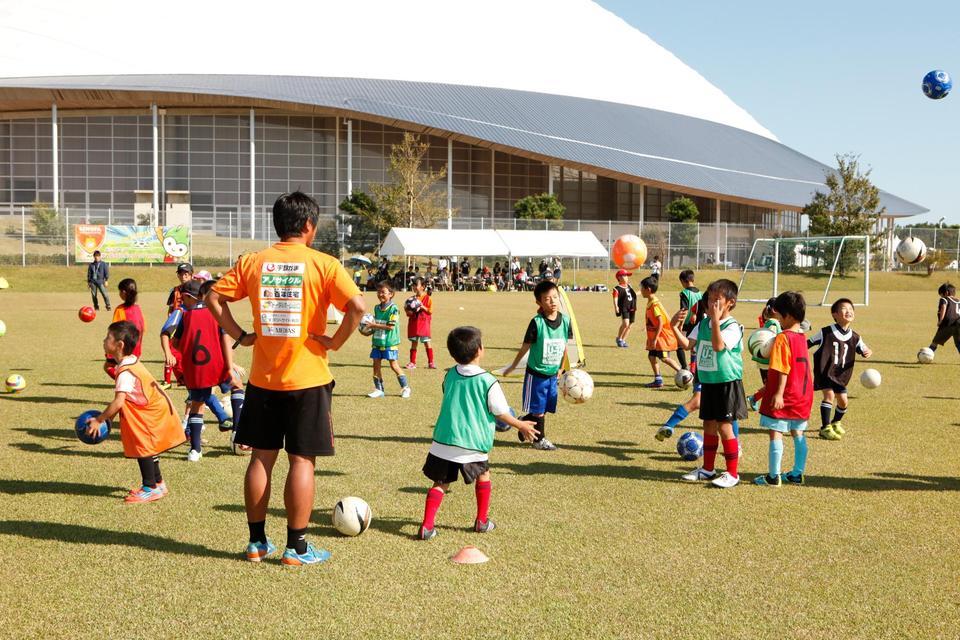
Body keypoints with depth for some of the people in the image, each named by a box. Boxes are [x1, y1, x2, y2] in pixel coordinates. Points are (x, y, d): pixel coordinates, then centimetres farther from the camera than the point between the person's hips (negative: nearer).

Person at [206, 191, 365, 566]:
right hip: (308, 380, -4)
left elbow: (213, 298, 2)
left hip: (263, 380, 4)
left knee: (261, 458, 12)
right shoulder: (323, 264, -8)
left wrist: (238, 335, 6)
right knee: (302, 461, 4)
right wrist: (335, 341, -8)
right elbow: (357, 306, -20)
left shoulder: (252, 262, 3)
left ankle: (257, 542, 21)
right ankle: (296, 547, 9)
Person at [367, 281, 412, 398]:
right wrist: (370, 328, 1)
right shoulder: (377, 308, 10)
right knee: (376, 364, 6)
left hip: (390, 342, -7)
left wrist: (374, 325, -16)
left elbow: (391, 326, -18)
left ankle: (405, 387, 9)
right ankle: (379, 389, 15)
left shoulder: (393, 308, -12)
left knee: (393, 365, -4)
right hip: (377, 341, 7)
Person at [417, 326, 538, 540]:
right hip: (473, 445, -3)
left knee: (440, 483, 9)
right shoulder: (488, 382, -11)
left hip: (443, 442, 3)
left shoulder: (449, 376, 4)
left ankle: (427, 526, -2)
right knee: (483, 474, 22)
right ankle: (482, 521, 28)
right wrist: (521, 425, 14)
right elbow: (501, 413, -3)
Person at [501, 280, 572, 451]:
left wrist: (561, 368, 14)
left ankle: (524, 421, 37)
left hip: (553, 374, 5)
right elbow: (525, 347, -6)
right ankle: (539, 439, 20)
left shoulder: (565, 321, -4)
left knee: (544, 408, 13)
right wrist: (512, 366, 3)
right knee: (538, 409, 3)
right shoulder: (537, 322, -17)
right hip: (536, 374, -5)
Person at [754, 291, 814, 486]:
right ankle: (797, 474, 20)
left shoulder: (782, 338, -16)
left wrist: (779, 393, -20)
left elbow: (783, 369, -20)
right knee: (798, 435, 13)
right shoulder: (802, 338, 9)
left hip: (784, 397, -8)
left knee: (776, 434, -1)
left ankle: (773, 476, 2)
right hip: (802, 397, 8)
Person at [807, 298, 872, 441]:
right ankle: (825, 428, -15)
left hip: (841, 375, 5)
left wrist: (868, 352, -18)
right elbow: (808, 343, -2)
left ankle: (836, 423, 38)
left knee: (843, 401, 9)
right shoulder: (826, 332, -9)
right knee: (829, 395, -21)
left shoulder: (854, 337, 3)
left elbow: (864, 350, 5)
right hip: (825, 371, -5)